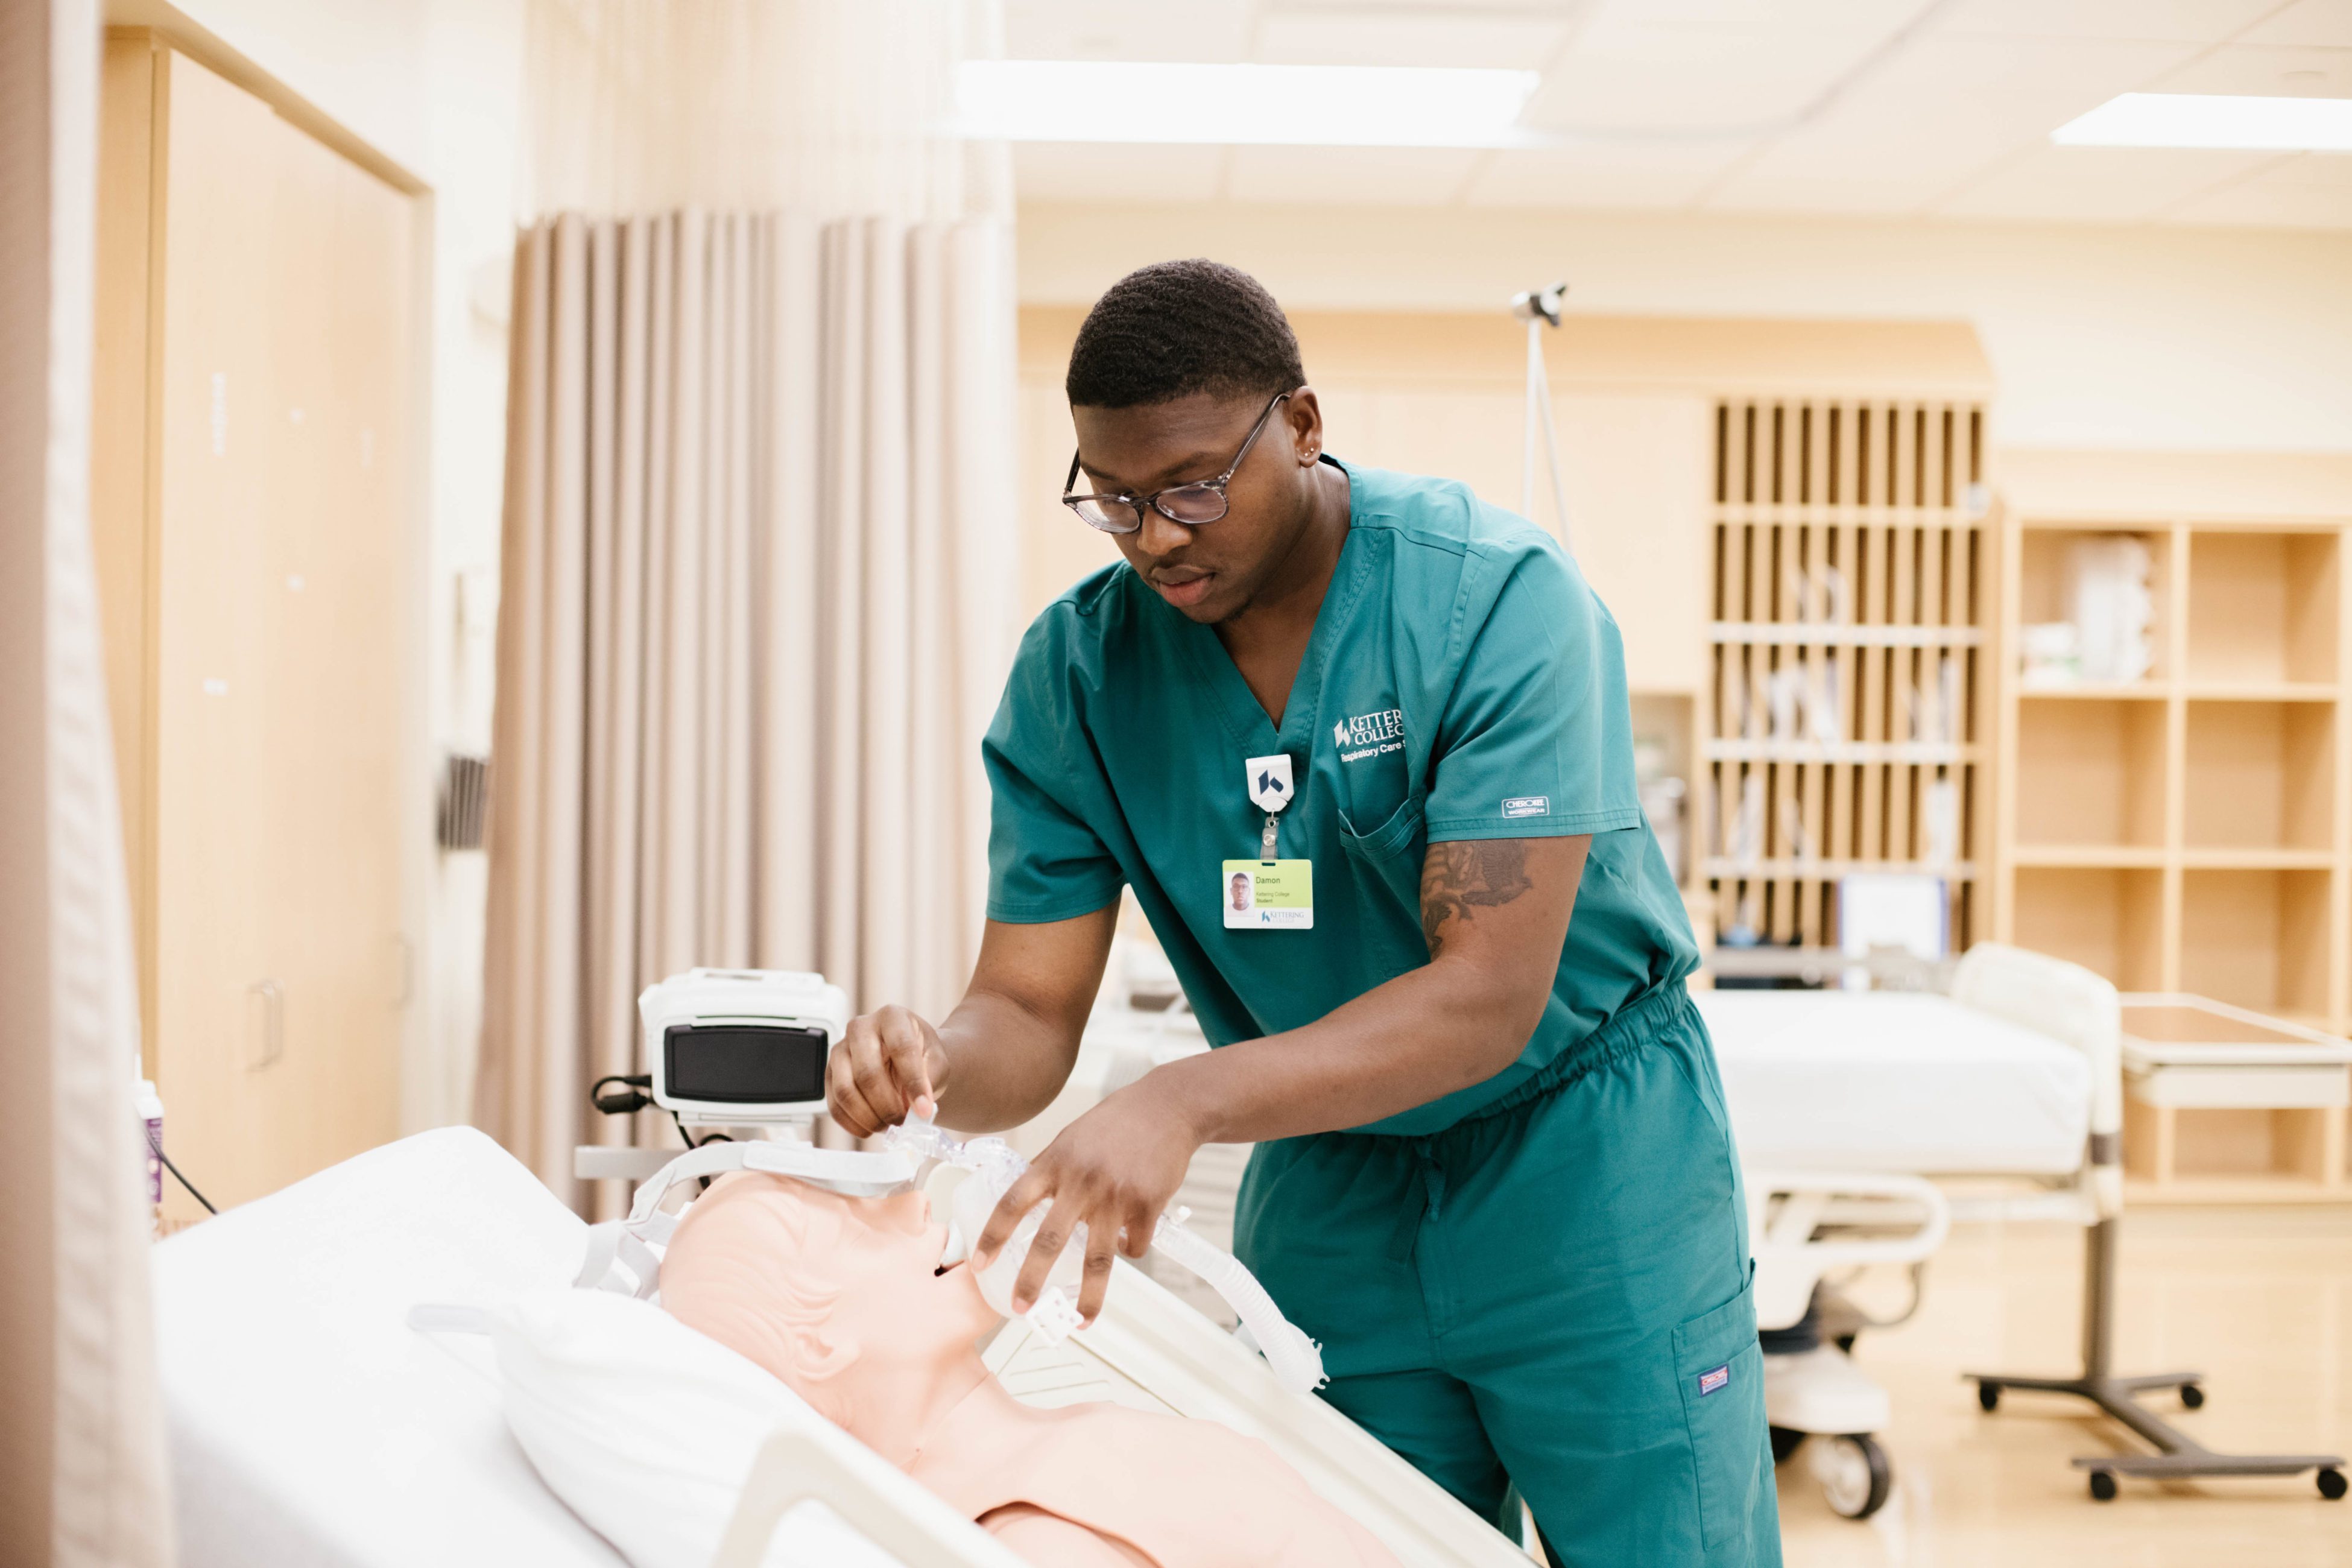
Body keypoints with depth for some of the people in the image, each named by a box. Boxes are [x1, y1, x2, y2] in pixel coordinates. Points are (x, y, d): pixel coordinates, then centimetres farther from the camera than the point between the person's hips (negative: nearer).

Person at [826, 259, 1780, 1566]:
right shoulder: (1076, 670, -9)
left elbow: (1490, 996, -28)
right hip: (1327, 1191, 3)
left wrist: (1187, 1101, -40)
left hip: (1580, 1158, -3)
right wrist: (930, 1063, -33)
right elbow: (1030, 1013, -8)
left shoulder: (1499, 599, -22)